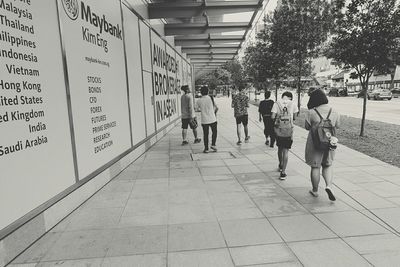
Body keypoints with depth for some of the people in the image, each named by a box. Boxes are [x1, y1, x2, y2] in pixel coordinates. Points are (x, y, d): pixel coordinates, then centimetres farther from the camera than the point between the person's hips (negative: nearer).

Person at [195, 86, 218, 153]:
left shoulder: (198, 101, -1)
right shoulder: (210, 98, -5)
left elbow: (197, 109, 12)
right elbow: (216, 108, 0)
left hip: (204, 120, 1)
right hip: (212, 119, -1)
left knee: (205, 134, 9)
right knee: (214, 132, 18)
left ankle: (206, 148, 11)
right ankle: (213, 144, 9)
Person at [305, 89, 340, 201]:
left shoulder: (311, 113, -13)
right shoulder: (334, 112, -1)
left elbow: (307, 127, -4)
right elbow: (337, 126, 11)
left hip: (315, 144, -3)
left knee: (315, 167, 10)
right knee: (327, 166, 20)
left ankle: (315, 191, 21)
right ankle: (329, 185, 0)